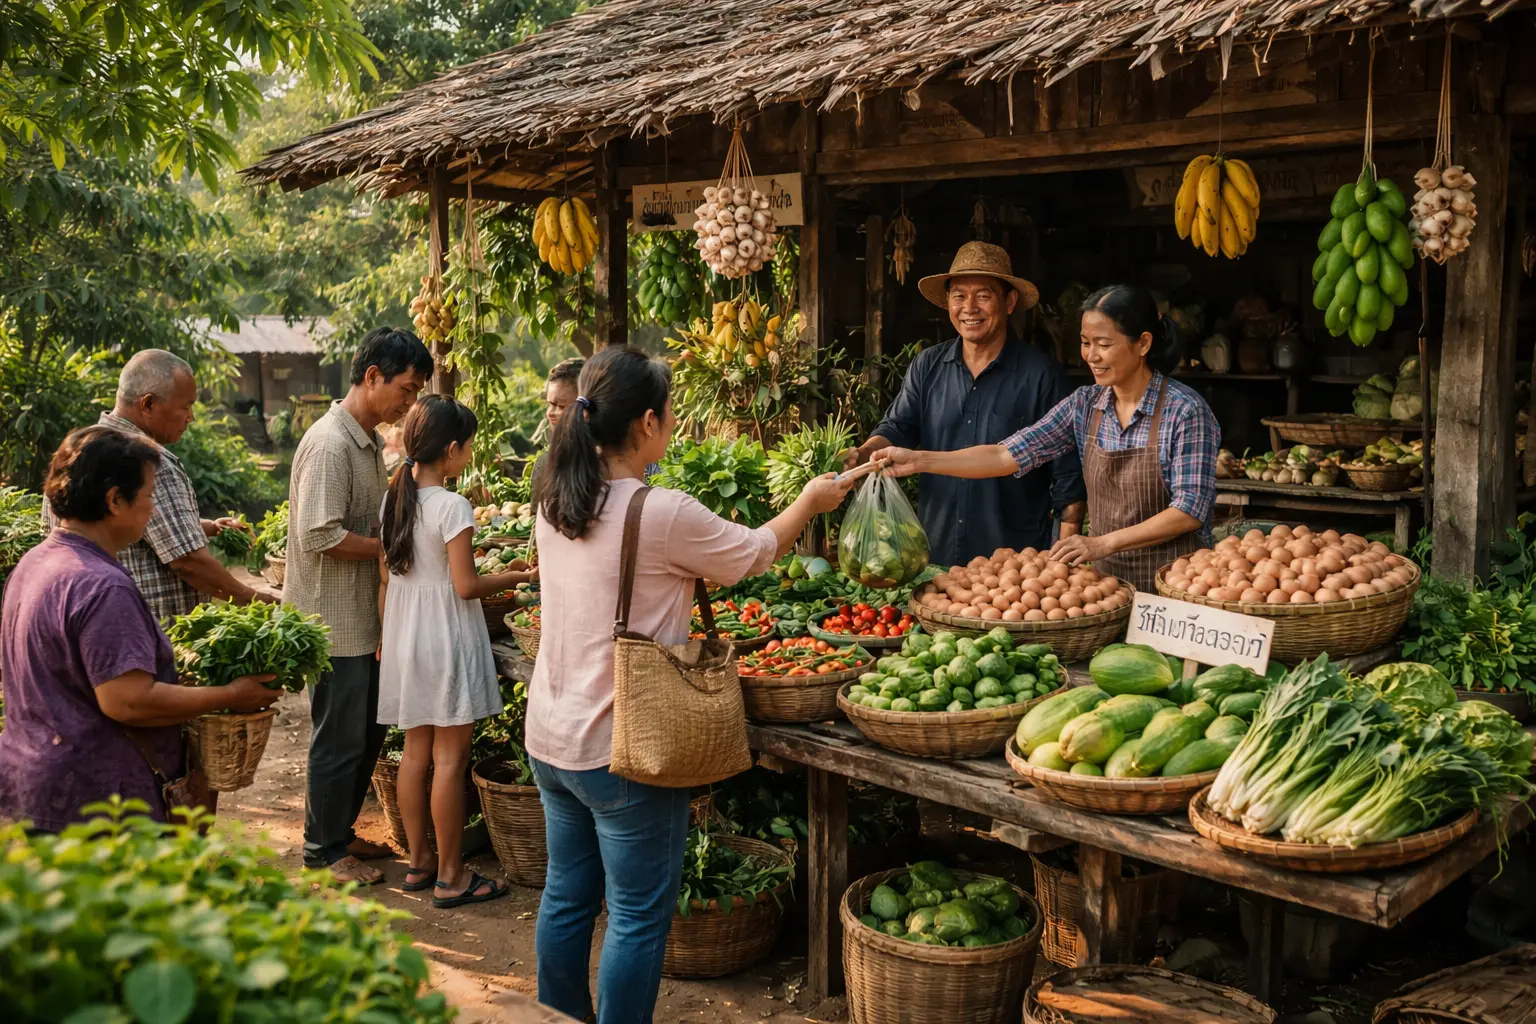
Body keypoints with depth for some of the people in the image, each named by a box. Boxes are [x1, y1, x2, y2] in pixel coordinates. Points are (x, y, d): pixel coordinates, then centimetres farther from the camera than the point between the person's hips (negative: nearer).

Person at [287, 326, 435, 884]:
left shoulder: (370, 441, 12)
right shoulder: (330, 444, -20)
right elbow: (321, 535, -25)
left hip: (364, 617, 10)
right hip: (333, 622, -10)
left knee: (368, 731, 18)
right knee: (340, 738, 2)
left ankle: (340, 832, 32)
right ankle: (323, 849, 18)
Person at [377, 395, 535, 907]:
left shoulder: (394, 499, 5)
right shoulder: (453, 506, -18)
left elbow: (386, 577, 10)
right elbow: (465, 586, -17)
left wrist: (386, 635, 18)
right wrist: (516, 576, -4)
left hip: (404, 636, 8)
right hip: (447, 638, -8)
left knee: (416, 750, 15)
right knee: (450, 758, 0)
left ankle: (418, 861, 25)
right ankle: (450, 877, 7)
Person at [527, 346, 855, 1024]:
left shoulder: (555, 505, 0)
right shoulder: (663, 515, -21)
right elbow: (757, 551, -4)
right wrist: (812, 500, 12)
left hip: (550, 739, 8)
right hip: (623, 749, -8)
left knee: (566, 898, 20)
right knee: (638, 916, 7)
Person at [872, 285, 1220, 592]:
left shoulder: (1185, 410, -14)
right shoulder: (1085, 404, 2)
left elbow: (1189, 510, -17)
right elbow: (1009, 456, -6)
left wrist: (1103, 543, -25)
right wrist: (920, 461, -15)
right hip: (1107, 575, 5)